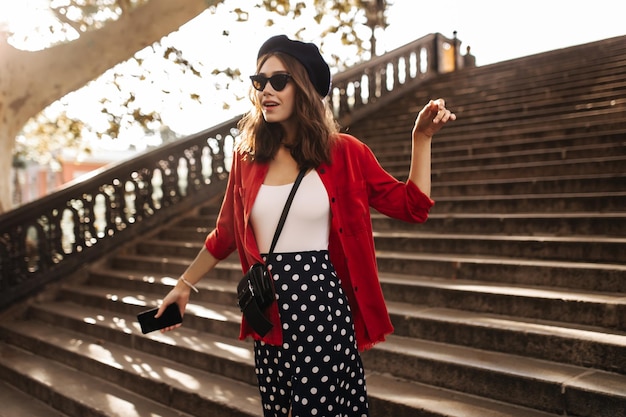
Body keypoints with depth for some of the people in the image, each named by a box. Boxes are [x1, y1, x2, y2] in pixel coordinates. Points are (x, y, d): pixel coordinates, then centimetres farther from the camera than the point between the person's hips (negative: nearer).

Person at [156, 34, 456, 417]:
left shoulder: (343, 153, -4)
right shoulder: (248, 156, 3)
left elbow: (412, 206, 0)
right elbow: (226, 233, 14)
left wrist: (422, 138, -8)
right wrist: (184, 285, 18)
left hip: (323, 305, -3)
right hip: (269, 311, 3)